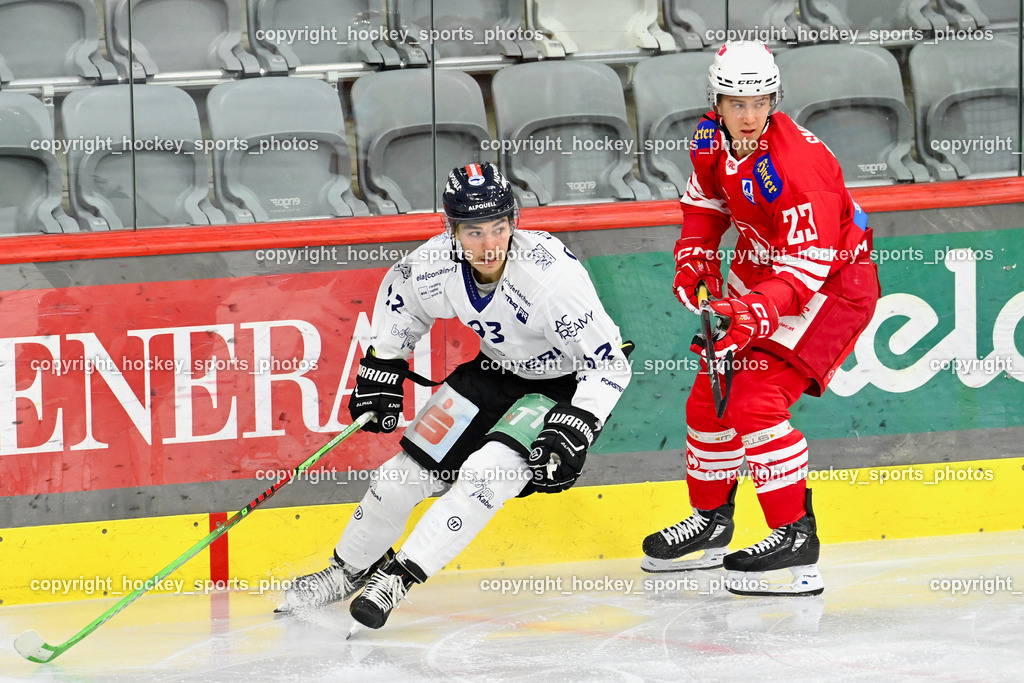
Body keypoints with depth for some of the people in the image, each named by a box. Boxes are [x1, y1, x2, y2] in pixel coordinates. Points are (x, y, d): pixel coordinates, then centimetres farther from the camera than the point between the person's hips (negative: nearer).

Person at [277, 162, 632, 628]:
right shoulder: (436, 265, -20)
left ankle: (399, 577, -13)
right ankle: (350, 568, 28)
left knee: (484, 475, -25)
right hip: (497, 371, 5)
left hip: (565, 385, -5)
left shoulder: (551, 273, -35)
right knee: (409, 470, 4)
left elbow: (609, 363, -27)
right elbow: (399, 293, 7)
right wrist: (381, 369, 4)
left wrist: (574, 430, -34)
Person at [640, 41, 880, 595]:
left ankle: (796, 537, -18)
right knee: (710, 396, 12)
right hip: (762, 270, 9)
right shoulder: (712, 140, -7)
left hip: (834, 280, -9)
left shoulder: (797, 163, -32)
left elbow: (809, 262, -33)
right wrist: (693, 261, 1)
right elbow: (705, 201, 15)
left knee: (757, 401, -22)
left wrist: (758, 313, -44)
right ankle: (710, 519, 32)